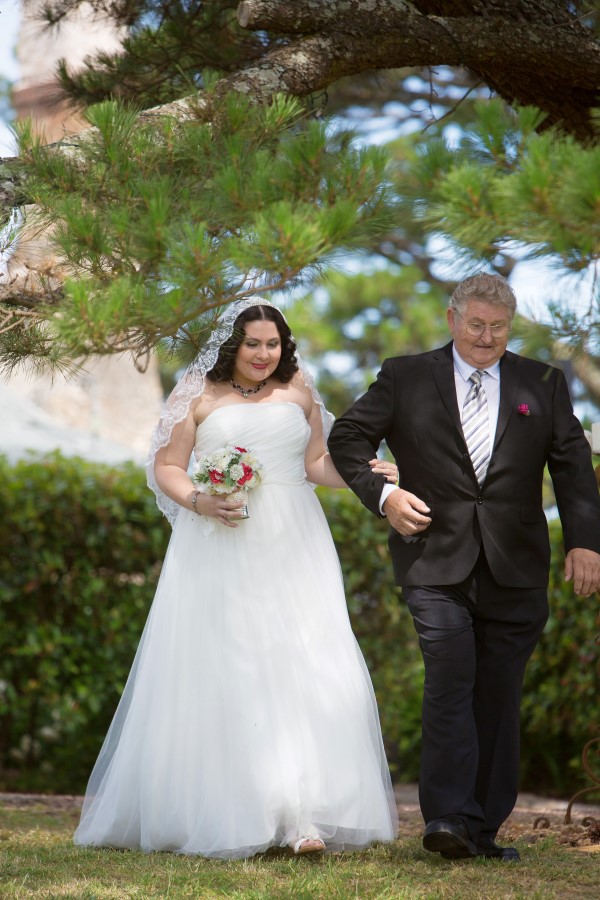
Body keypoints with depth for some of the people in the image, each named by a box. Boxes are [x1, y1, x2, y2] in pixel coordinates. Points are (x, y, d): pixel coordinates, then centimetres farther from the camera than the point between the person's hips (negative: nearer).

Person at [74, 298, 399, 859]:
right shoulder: (199, 395, 3)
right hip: (218, 554, -2)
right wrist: (200, 503, -15)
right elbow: (166, 467, 3)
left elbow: (315, 464, 15)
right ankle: (221, 812, 7)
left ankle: (300, 814, -9)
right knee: (221, 675, -4)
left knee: (303, 666, -9)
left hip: (292, 550, 2)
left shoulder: (298, 391, 12)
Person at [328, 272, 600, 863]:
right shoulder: (406, 377, 8)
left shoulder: (543, 385, 12)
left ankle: (484, 829, 12)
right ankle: (448, 819, -16)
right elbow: (347, 437, 11)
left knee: (499, 697, 5)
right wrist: (382, 493, -5)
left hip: (515, 570, 2)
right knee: (450, 684, -14)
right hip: (436, 564, -2)